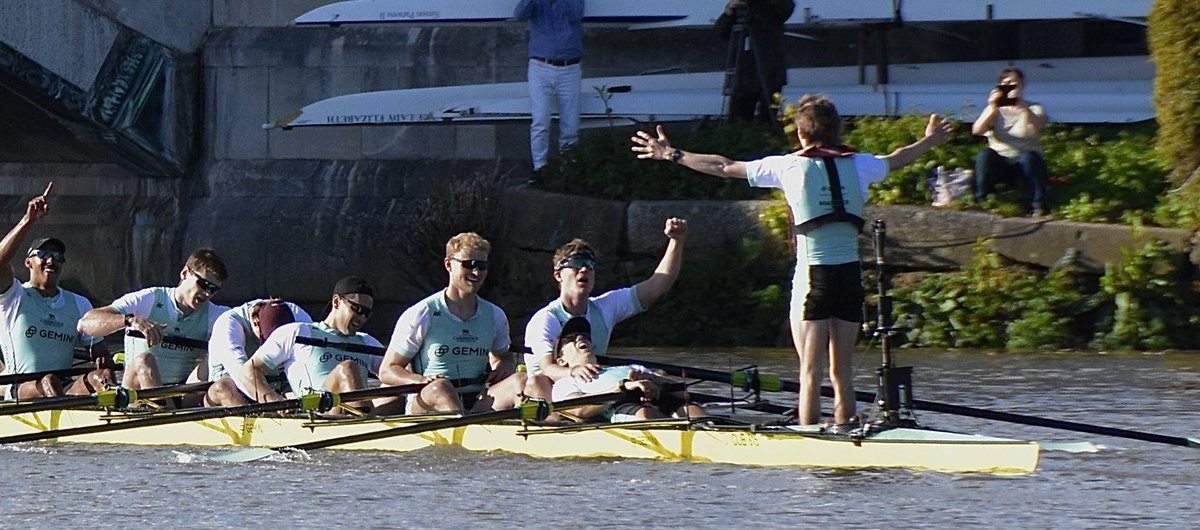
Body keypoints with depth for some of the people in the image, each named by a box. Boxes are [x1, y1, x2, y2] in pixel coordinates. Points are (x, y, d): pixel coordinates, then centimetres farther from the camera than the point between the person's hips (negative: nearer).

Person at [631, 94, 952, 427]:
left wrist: (672, 155, 18)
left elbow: (724, 168, 5)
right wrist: (930, 140, 50)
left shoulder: (788, 167, -3)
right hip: (850, 275, 4)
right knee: (842, 371, 10)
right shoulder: (858, 164, 6)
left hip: (813, 275, -4)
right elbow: (895, 160, 29)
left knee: (811, 372, -2)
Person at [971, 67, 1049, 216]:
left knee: (1029, 157, -35)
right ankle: (982, 202, -21)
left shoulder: (1034, 109, 8)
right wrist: (992, 109, -23)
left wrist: (1023, 107, -33)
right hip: (999, 163, 1)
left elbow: (1035, 130, -17)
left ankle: (1038, 206, -26)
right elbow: (977, 130, -8)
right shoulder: (994, 110, 13)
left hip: (1026, 164, -1)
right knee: (984, 154, -30)